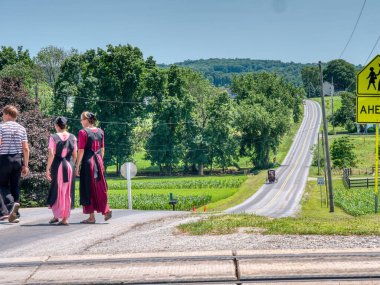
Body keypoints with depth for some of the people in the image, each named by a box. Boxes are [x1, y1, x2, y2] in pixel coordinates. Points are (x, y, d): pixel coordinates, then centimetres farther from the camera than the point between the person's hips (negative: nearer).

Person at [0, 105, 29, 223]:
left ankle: (11, 204, -22)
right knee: (15, 186, 9)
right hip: (18, 159, 4)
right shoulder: (22, 128, 8)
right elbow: (26, 149, 5)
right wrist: (25, 165, 9)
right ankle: (15, 214, 9)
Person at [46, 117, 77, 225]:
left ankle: (56, 215, 16)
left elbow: (51, 154, -11)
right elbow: (75, 155, 4)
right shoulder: (72, 138, 4)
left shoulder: (54, 137, -6)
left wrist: (47, 168, -7)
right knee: (67, 192, 8)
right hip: (69, 166, 2)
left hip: (57, 166, -2)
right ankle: (65, 218, 8)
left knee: (56, 191, 12)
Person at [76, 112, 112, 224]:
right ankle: (106, 211, 11)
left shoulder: (83, 132, -11)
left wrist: (77, 166, -9)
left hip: (87, 162, -6)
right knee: (100, 188, 15)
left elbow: (81, 151, -13)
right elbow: (102, 150, 12)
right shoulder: (100, 131, 8)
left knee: (88, 189, 2)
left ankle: (91, 217, 4)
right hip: (98, 162, 6)